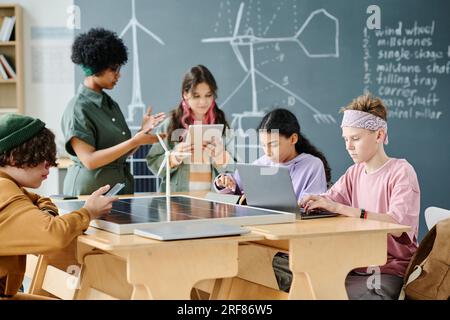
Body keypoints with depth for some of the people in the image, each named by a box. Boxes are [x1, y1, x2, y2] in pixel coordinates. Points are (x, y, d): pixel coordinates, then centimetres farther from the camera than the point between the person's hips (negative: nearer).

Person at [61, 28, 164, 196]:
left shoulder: (111, 105, 11)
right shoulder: (77, 109, -12)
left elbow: (121, 153, 11)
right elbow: (89, 160, -20)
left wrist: (143, 131, -3)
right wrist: (135, 141, -21)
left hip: (121, 187, 7)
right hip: (90, 190, -7)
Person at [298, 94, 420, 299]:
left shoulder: (401, 171, -8)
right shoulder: (355, 172, 15)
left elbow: (398, 225, -23)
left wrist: (338, 208, -28)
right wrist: (311, 202, -16)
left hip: (390, 272, -6)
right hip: (358, 266, 6)